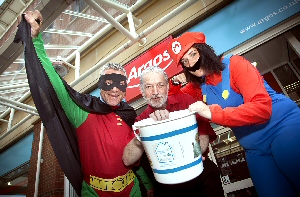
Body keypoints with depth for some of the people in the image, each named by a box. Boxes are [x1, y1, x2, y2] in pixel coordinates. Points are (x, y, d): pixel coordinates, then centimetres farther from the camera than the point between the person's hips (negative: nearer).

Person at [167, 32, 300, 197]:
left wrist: (213, 113, -28)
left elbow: (262, 107, -23)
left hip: (284, 127, -5)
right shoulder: (199, 86, 6)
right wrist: (174, 84, 0)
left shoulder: (234, 64, -12)